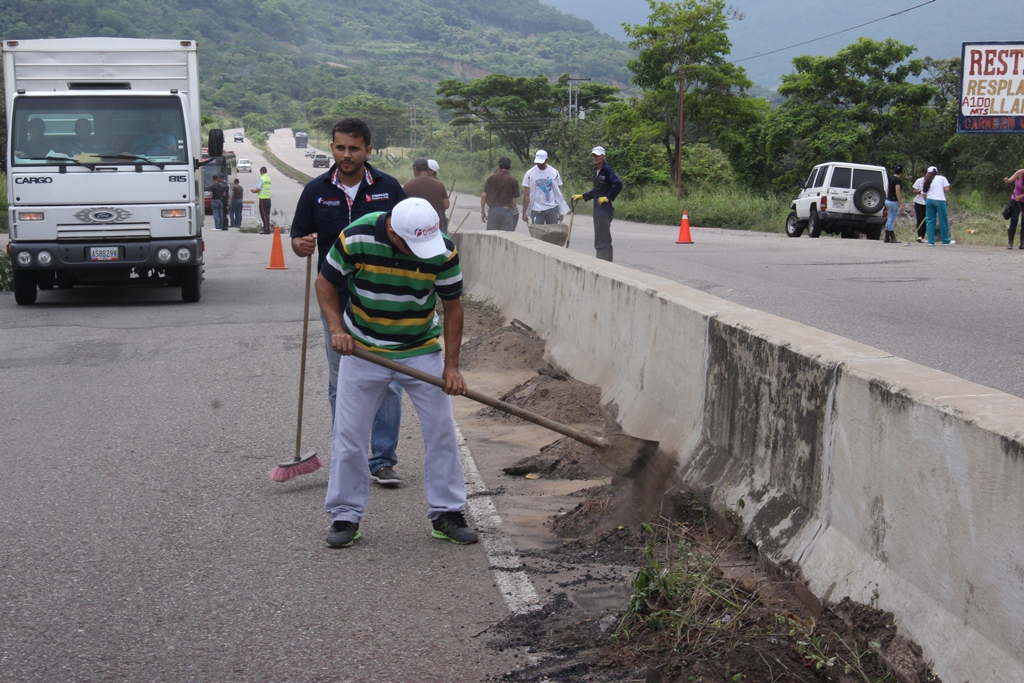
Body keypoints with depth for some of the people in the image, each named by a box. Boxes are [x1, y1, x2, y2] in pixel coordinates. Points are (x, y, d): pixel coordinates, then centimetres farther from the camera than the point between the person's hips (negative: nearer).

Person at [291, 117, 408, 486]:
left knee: (387, 381, -3)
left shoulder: (389, 188, 1)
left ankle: (383, 460, 6)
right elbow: (298, 240, 9)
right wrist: (303, 245, -16)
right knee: (340, 384, 8)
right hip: (336, 301, 2)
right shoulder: (316, 190, 4)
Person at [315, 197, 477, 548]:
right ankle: (345, 516, 14)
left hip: (422, 351, 1)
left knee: (441, 430, 1)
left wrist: (451, 366, -10)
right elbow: (325, 283, -7)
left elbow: (452, 305, -7)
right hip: (362, 349, -1)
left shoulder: (443, 250, -19)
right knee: (348, 434, 1)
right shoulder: (356, 239, -23)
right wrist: (336, 329, -21)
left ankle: (447, 513, 13)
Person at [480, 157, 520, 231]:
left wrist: (482, 211, 9)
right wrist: (511, 212, 7)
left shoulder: (492, 178, 2)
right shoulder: (513, 181, -2)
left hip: (493, 211, 2)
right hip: (506, 210, -2)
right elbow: (514, 201, -4)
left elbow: (484, 196, 1)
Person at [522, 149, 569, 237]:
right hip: (536, 210, -1)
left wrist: (561, 211, 1)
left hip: (552, 208, 1)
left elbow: (558, 193, 6)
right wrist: (524, 213, -5)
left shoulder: (554, 173, 3)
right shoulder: (530, 174, 0)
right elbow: (526, 195, -1)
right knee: (536, 234, 0)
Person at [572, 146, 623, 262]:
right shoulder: (596, 171, 15)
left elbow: (618, 184, -23)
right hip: (598, 208, 9)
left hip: (605, 208, -9)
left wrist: (608, 197, -15)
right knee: (600, 238, 12)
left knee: (602, 238, -9)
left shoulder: (606, 170, -11)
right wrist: (581, 196, 25)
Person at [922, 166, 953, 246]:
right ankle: (946, 241, 12)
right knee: (943, 221, 5)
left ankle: (931, 241, 6)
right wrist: (941, 190, 16)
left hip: (929, 200, 3)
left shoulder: (927, 181, 16)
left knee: (930, 221, 8)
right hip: (940, 200, -3)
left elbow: (924, 194, 11)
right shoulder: (942, 178, 6)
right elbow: (946, 189, -2)